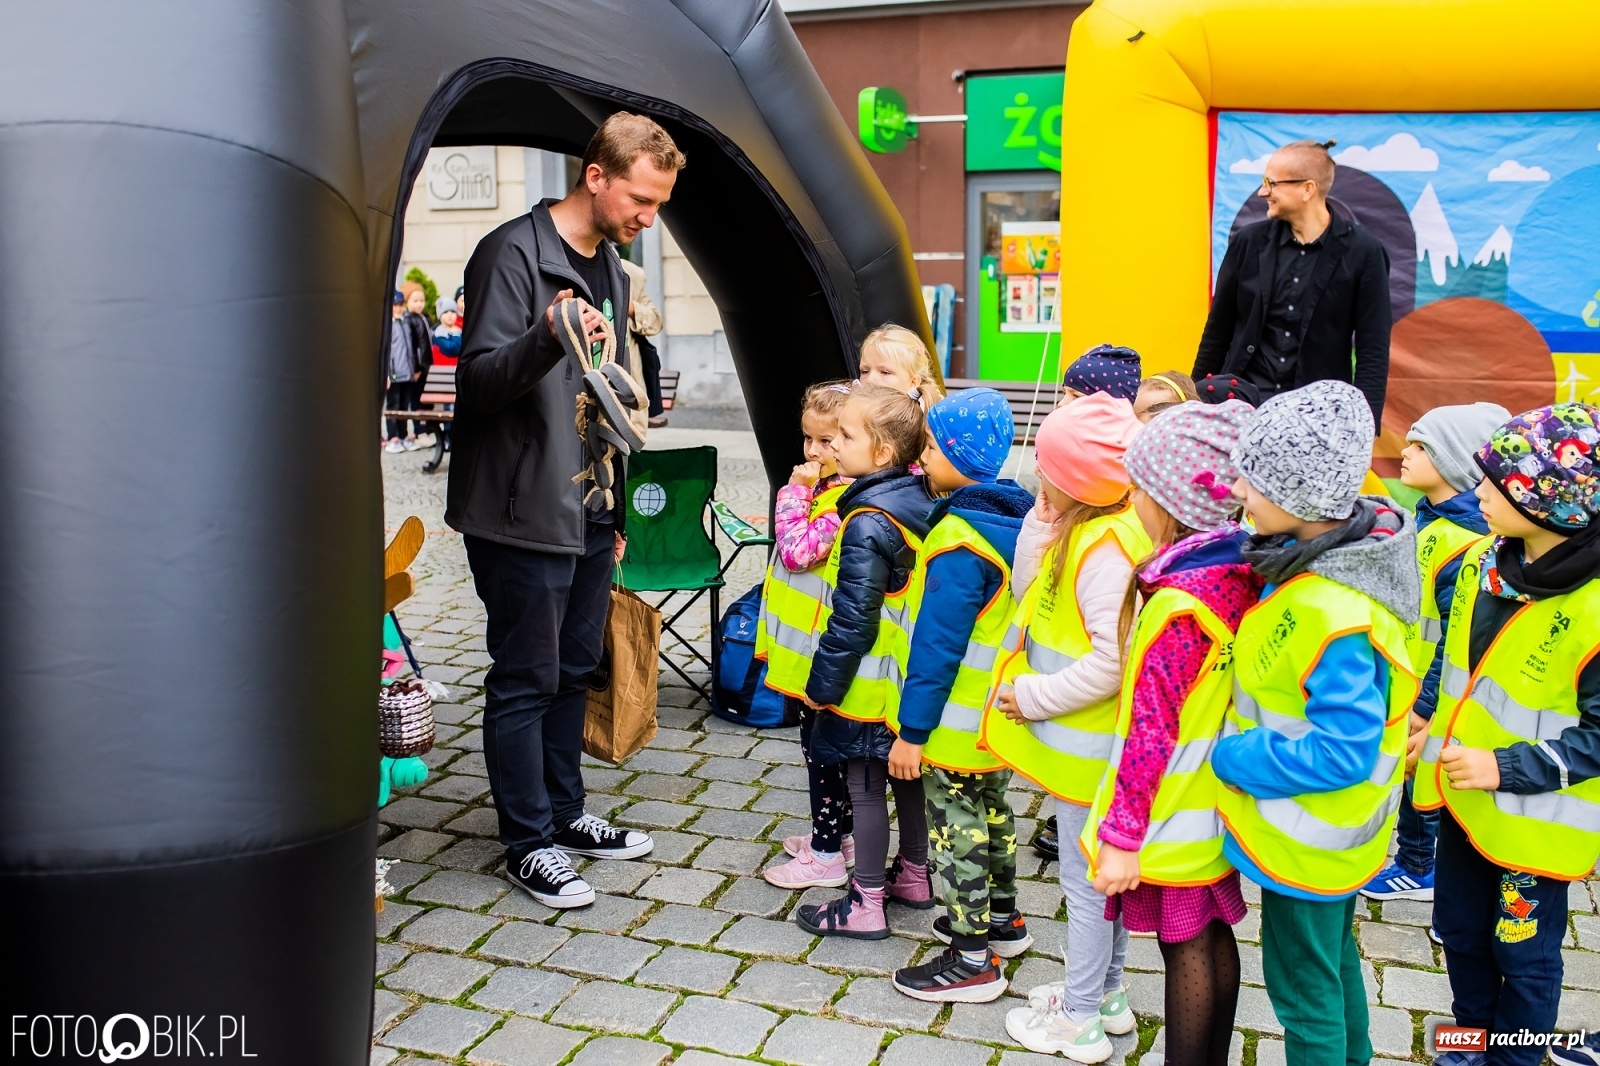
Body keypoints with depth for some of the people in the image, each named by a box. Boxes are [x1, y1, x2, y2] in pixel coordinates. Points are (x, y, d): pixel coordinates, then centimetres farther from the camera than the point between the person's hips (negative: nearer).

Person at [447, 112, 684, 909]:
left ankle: (563, 815, 30)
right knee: (526, 681, 1)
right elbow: (479, 381, -19)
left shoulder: (608, 270, 15)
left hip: (587, 516, 9)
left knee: (573, 671, 16)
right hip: (523, 516, -8)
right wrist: (547, 338, -38)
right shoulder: (514, 253, -12)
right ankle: (528, 845, 13)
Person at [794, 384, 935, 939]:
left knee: (865, 786, 3)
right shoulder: (921, 503, 2)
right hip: (913, 676, 9)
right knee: (907, 773, 21)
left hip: (869, 684, -9)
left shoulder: (867, 524, -23)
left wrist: (823, 682, -13)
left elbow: (852, 619, -23)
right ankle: (914, 873, 37)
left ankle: (865, 904, 14)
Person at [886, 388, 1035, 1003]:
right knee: (991, 810, 24)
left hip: (956, 723, -9)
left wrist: (911, 731, -20)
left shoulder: (957, 543, -26)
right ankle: (1002, 918, 41)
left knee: (957, 831, 3)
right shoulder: (1018, 519, 2)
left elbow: (936, 646, -26)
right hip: (1002, 714, 9)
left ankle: (972, 961, 13)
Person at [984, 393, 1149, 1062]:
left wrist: (1030, 696, -18)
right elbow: (1026, 594, 10)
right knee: (1104, 874, 21)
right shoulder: (1077, 529, 3)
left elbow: (1111, 663, -27)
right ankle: (1106, 994, 38)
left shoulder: (1106, 547, -25)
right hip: (1080, 738, 9)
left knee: (1086, 880, 6)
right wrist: (1042, 524, -2)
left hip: (1085, 744, -9)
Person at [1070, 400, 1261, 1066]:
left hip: (1175, 813, -8)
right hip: (1221, 803, 8)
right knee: (1214, 939, 19)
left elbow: (1150, 730, -24)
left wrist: (1123, 835, -18)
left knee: (1184, 946, 6)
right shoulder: (1244, 573, -1)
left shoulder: (1178, 600, -25)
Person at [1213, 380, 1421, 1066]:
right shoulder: (1338, 549, -6)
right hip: (1333, 829, 9)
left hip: (1307, 841, -9)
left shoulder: (1335, 614, -35)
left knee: (1301, 987, 12)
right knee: (1334, 958, 29)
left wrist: (1230, 757, -21)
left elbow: (1341, 751, -30)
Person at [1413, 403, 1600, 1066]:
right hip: (1460, 795, 7)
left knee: (1524, 953, 13)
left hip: (1535, 818, -7)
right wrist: (1430, 726, 10)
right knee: (1459, 926, 22)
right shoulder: (1483, 560, -3)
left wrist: (1506, 769, -23)